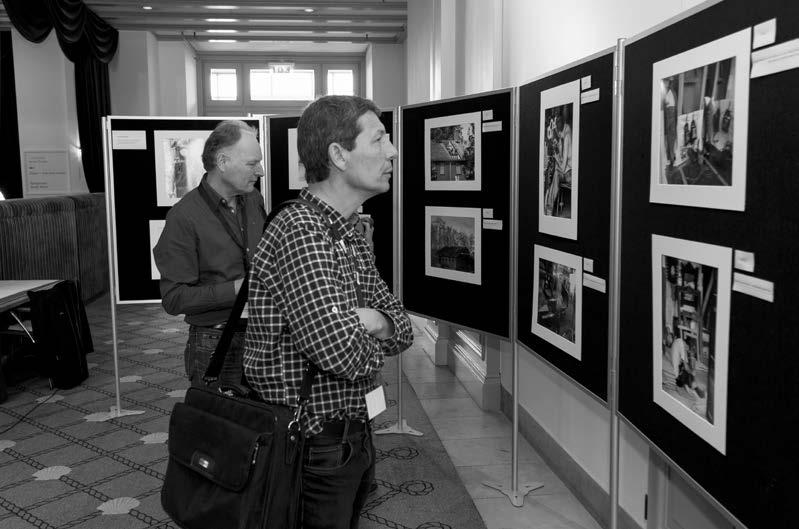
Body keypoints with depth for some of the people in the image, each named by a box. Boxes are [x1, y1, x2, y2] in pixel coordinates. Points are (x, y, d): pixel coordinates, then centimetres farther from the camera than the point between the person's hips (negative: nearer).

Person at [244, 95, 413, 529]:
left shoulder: (350, 236, 9)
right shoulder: (299, 231, -22)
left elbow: (402, 329, 8)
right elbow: (346, 355, -30)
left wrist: (375, 322, -15)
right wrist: (374, 338, -7)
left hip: (354, 434, 9)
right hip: (314, 442, -9)